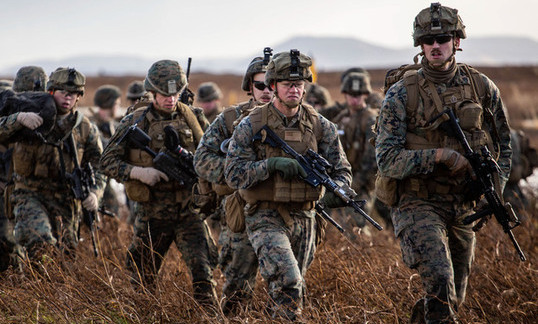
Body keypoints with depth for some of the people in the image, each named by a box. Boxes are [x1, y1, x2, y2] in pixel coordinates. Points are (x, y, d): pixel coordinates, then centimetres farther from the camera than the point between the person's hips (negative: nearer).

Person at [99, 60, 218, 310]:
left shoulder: (193, 118, 3)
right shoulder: (134, 122, -3)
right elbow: (107, 161, -2)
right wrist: (137, 172, -19)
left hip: (189, 209, 1)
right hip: (152, 212, 0)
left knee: (203, 271, -10)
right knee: (144, 279, 11)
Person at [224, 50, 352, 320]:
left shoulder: (320, 126, 3)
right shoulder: (251, 125, -6)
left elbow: (341, 169, 5)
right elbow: (233, 175, -10)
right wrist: (271, 164, -23)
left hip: (303, 219, 4)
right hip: (266, 219, -4)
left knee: (293, 288, 16)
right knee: (287, 283, -26)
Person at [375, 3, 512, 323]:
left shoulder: (481, 87, 1)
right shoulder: (402, 94, -9)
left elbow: (503, 142, 14)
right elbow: (387, 159, -14)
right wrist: (439, 155, -24)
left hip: (462, 207, 5)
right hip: (419, 205, -4)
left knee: (455, 297, 16)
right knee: (440, 282, -26)